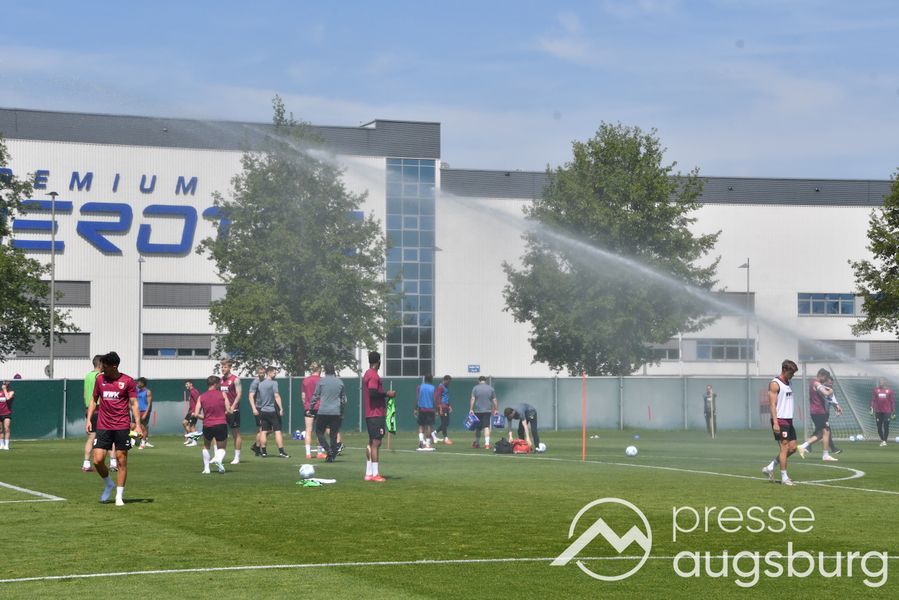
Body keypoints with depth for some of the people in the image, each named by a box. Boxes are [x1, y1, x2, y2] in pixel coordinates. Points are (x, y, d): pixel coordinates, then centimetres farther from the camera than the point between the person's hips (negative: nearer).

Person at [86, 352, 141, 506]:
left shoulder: (127, 381, -3)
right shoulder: (100, 379, 7)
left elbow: (134, 404, -1)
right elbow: (93, 400, 16)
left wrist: (137, 424, -10)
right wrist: (88, 420, 7)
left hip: (122, 427, -3)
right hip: (103, 427, 3)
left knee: (121, 461, 0)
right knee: (98, 460, -6)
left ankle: (119, 496, 10)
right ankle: (109, 484, 22)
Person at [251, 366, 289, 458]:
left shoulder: (260, 384, 10)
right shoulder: (274, 383, -8)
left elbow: (252, 397, 14)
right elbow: (276, 396, -17)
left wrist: (254, 409, 21)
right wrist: (281, 408, -18)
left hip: (262, 411, 6)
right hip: (273, 411, -6)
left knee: (263, 431, 9)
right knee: (277, 431, -4)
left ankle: (263, 451, 11)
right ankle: (281, 451, -8)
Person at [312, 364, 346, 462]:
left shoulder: (321, 381, -1)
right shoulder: (340, 382, 8)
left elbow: (315, 396, -1)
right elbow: (344, 399, 14)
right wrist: (342, 412, 25)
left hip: (323, 411, -3)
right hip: (336, 413, 3)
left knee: (319, 432, 9)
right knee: (334, 435, 6)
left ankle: (328, 450, -10)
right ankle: (332, 456, 4)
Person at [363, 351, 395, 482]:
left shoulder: (367, 374, 17)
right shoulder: (374, 375, -14)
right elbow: (373, 393, -24)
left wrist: (385, 394, 21)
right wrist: (387, 394, -13)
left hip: (369, 414, 10)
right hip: (376, 414, -10)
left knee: (371, 443, 13)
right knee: (376, 443, -10)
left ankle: (369, 473, 15)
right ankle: (375, 474, -11)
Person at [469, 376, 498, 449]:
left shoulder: (475, 388, -1)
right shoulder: (491, 388, 5)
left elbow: (472, 399, -6)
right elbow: (494, 400, 6)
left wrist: (471, 409, -6)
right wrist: (496, 409, 12)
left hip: (477, 411, 0)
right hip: (487, 410, 0)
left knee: (477, 427, 11)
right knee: (486, 427, -6)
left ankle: (477, 443, 23)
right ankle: (487, 443, -18)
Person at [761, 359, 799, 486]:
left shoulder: (788, 383, 17)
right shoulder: (775, 384, -10)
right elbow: (772, 404, -16)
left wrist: (790, 420, 19)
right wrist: (775, 423, -22)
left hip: (788, 420, 9)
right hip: (780, 420, -9)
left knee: (793, 447, 7)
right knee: (784, 447, -8)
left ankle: (770, 467, 16)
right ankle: (784, 477, -2)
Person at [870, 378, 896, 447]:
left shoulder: (889, 391, 4)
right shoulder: (875, 390, 7)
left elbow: (893, 401, 7)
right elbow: (873, 399, 1)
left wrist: (893, 411, 5)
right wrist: (872, 407, -15)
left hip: (887, 411, -2)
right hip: (878, 411, 2)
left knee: (886, 426, -8)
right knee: (879, 427, 4)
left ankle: (885, 440, 0)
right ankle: (882, 440, 20)